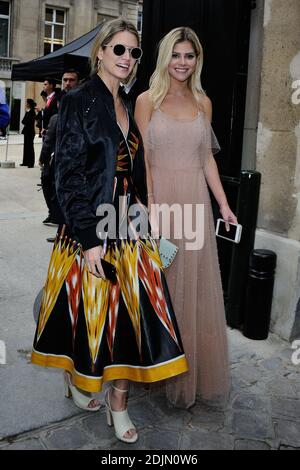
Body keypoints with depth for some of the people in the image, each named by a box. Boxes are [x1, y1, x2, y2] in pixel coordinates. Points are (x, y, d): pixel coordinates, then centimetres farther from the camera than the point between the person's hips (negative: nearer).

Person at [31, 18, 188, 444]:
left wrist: (144, 211, 9)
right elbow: (68, 175, -13)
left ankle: (118, 401, 21)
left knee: (130, 311, 5)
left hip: (130, 228, 6)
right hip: (92, 228, -6)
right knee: (91, 309, 8)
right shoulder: (79, 102, -7)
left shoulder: (130, 107, 13)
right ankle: (75, 373, 38)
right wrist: (90, 239, -17)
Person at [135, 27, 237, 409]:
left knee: (195, 286, 10)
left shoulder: (203, 102, 10)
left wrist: (223, 204, 4)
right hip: (159, 195, -3)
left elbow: (207, 158, 11)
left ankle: (193, 369, 28)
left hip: (195, 200, 4)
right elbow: (141, 159, -6)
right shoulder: (147, 100, -1)